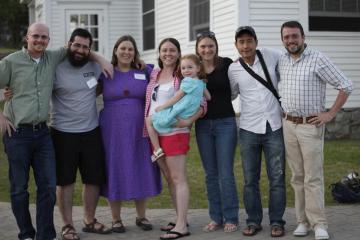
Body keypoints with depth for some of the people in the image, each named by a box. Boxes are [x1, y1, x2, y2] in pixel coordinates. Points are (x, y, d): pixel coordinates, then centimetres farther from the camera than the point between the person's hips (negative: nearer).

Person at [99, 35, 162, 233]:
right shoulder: (105, 74, 2)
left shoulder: (145, 72, 6)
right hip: (112, 131, -1)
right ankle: (116, 219, 14)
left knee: (140, 172, 7)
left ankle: (141, 216, 21)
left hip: (139, 131, 2)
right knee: (114, 172, 3)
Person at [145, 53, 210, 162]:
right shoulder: (201, 83, 9)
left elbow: (176, 98, -11)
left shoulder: (188, 81, -15)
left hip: (176, 116, -9)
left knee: (149, 120, 3)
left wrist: (161, 107, -2)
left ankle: (157, 150, 0)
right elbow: (208, 97, 18)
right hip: (187, 115, 9)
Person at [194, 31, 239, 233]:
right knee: (210, 174, 8)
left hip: (225, 123, -3)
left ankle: (231, 218, 7)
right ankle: (216, 218, 17)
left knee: (226, 173, -3)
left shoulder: (227, 64, -3)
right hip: (203, 125, 3)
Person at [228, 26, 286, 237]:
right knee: (250, 179, 6)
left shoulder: (271, 56, -3)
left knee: (277, 178, 3)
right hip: (249, 130, 1)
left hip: (274, 127, -1)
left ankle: (277, 221, 13)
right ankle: (254, 221, 17)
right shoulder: (233, 69, 1)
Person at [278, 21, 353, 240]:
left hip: (311, 125, -5)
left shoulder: (318, 59, -8)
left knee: (313, 177, -6)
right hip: (288, 125, 5)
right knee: (297, 177, 7)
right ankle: (303, 221, 12)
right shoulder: (282, 61, 8)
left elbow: (346, 86, -8)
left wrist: (331, 114, -10)